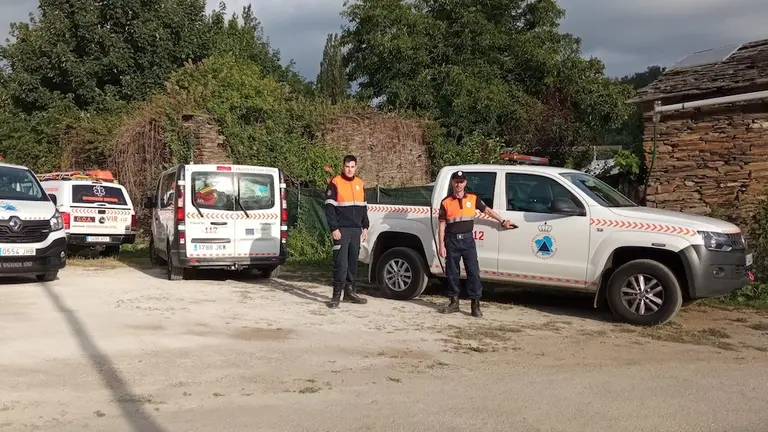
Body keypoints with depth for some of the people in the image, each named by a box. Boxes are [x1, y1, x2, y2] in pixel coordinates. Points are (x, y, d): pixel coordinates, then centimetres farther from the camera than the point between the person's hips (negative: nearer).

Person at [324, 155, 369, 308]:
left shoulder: (360, 184, 13)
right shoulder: (335, 183, -5)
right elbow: (329, 207, -8)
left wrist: (365, 227, 13)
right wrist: (334, 228, -14)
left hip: (356, 230, 6)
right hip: (341, 230, -6)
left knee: (353, 262, 9)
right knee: (341, 263, -9)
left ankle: (350, 292, 17)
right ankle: (336, 295, -5)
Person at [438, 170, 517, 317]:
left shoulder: (473, 199, 5)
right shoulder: (446, 202, 1)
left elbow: (487, 210, 19)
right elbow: (441, 225, 0)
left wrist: (503, 222, 20)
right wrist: (441, 245, -5)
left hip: (468, 239, 0)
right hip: (452, 240, 0)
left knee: (473, 271, -4)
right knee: (452, 272, 6)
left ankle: (475, 304, 1)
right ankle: (454, 302, 18)